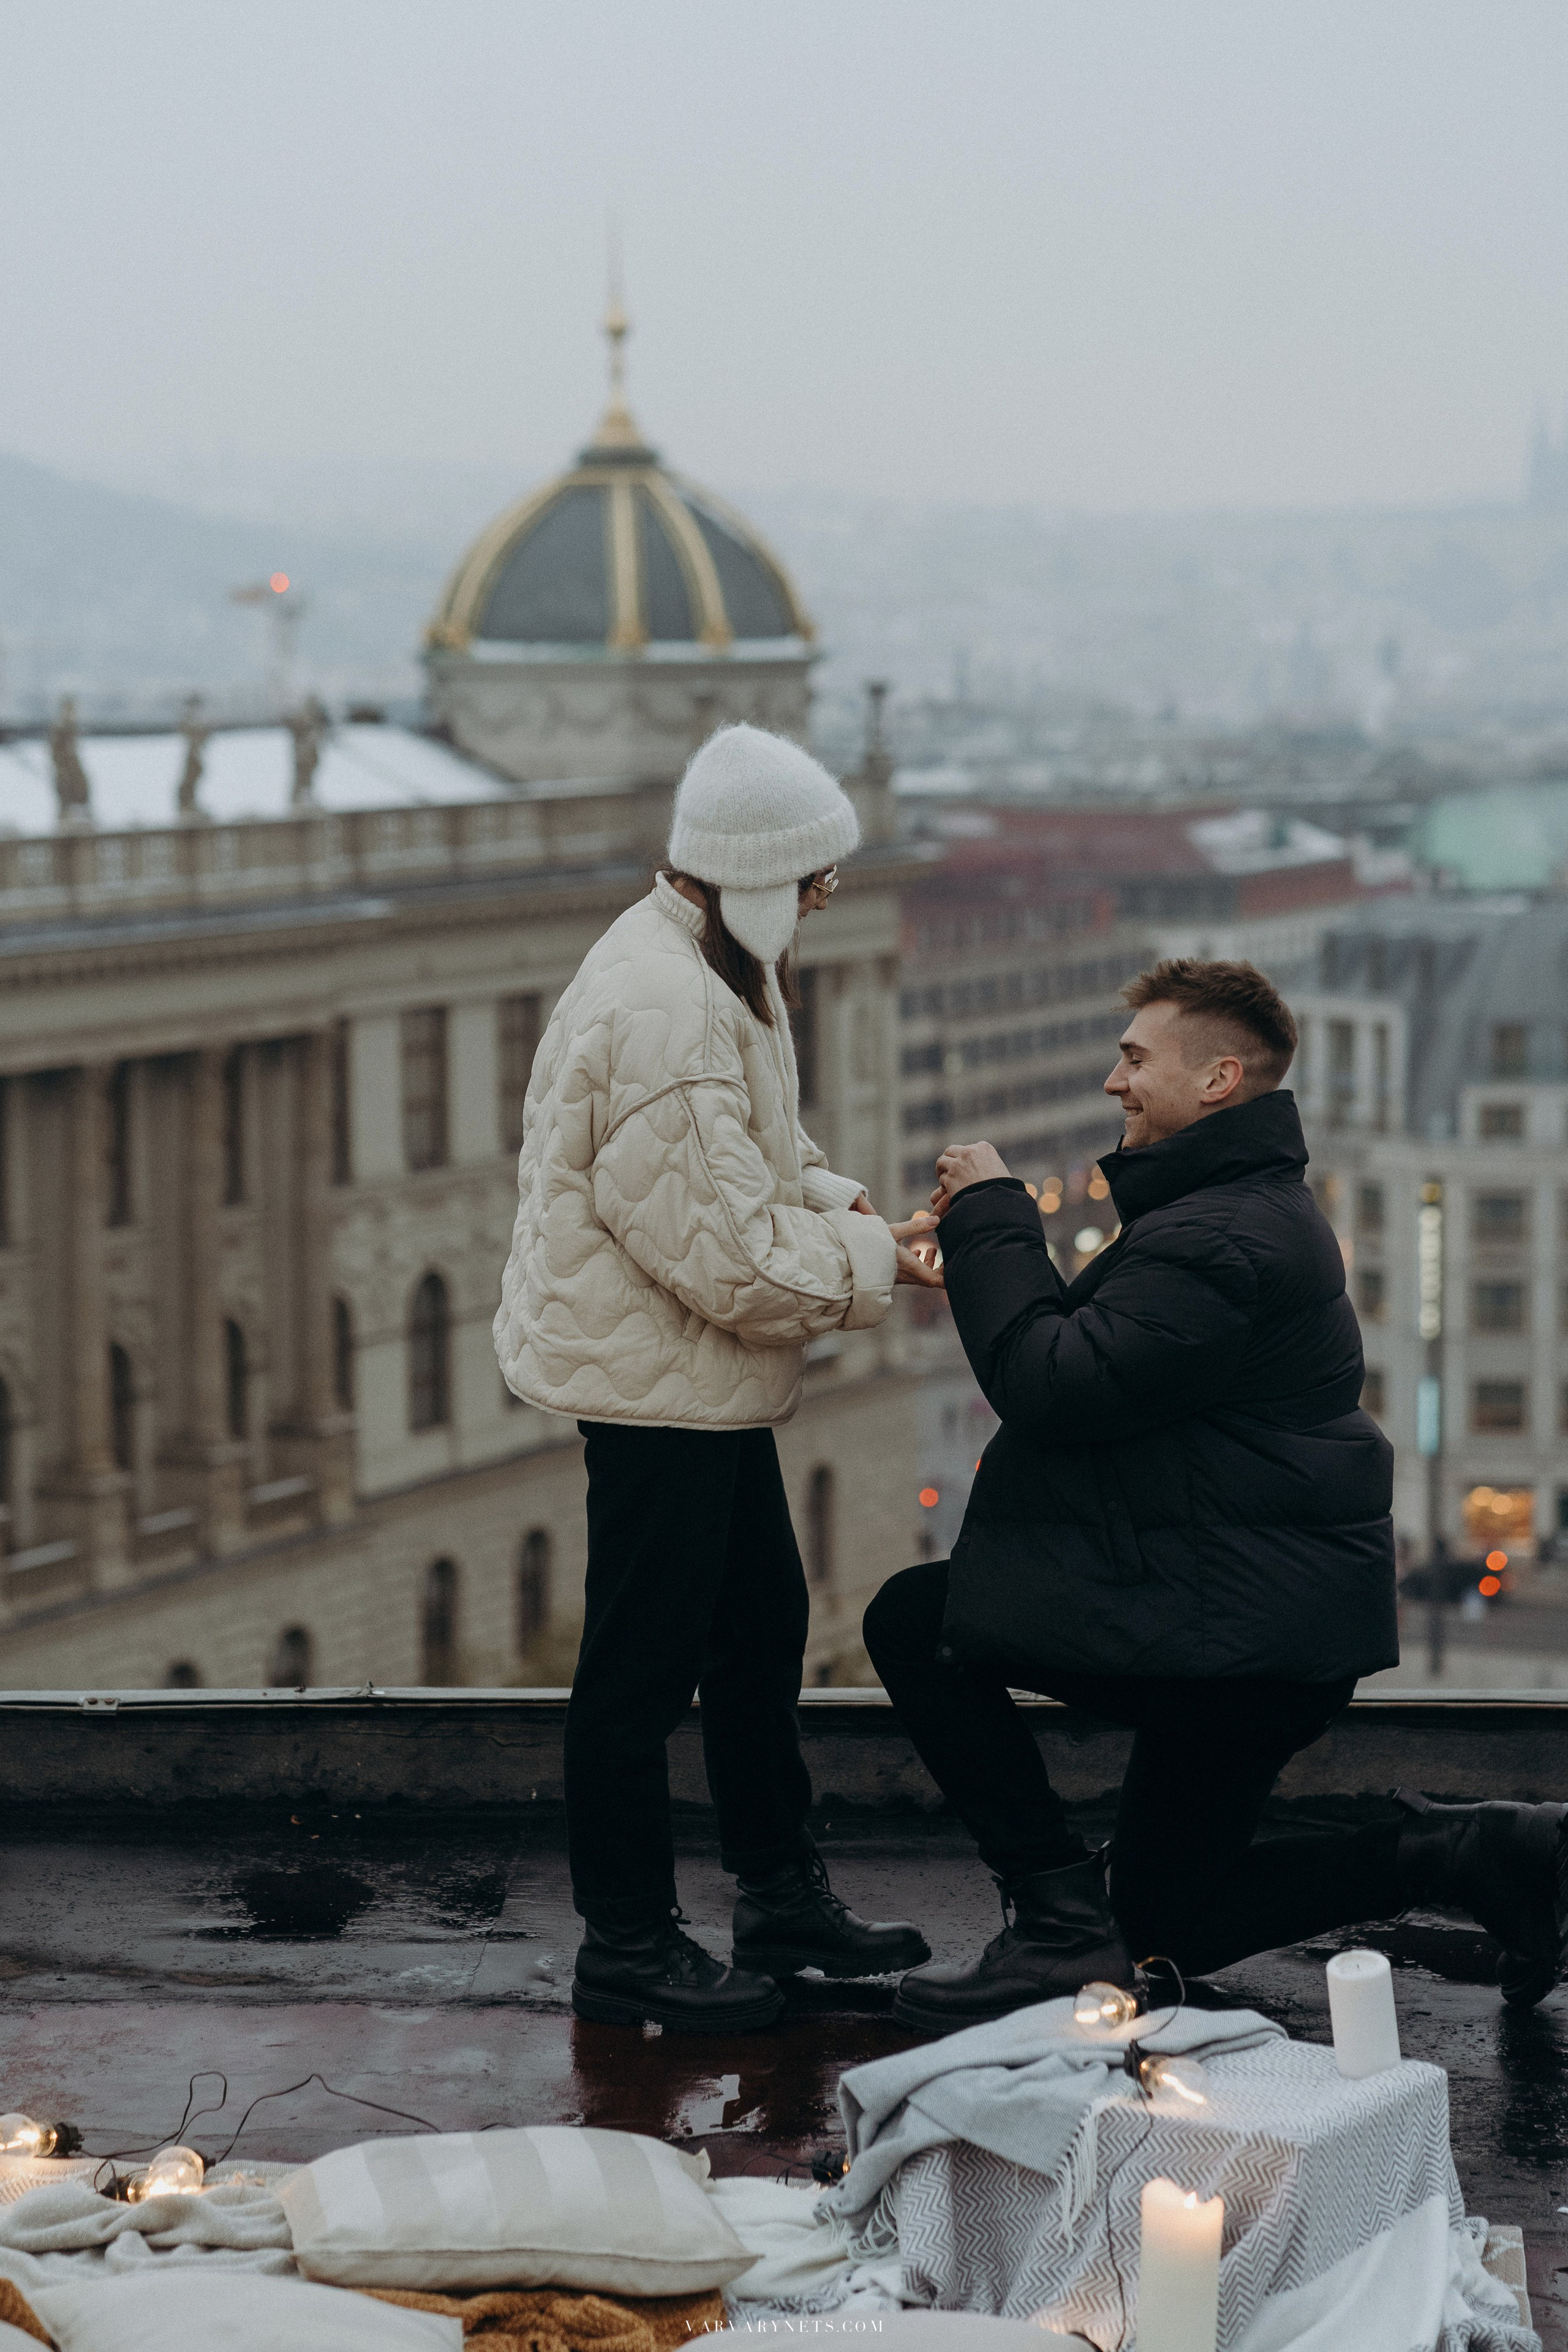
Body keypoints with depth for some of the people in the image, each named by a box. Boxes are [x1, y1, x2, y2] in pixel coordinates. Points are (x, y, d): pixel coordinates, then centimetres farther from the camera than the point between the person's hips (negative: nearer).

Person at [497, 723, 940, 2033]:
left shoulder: (709, 969, 8)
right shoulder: (663, 1014, -26)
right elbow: (729, 1256, -27)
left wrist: (830, 1199, 3)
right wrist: (872, 1264, -15)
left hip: (706, 1380, 11)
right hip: (656, 1376, -11)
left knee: (762, 1630, 19)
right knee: (643, 1664, 0)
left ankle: (783, 1903, 33)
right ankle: (627, 1948, 12)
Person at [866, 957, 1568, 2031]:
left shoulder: (1225, 1240, -21)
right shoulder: (1256, 1206, 17)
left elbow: (1054, 1385, -23)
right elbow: (1099, 1363, 15)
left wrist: (989, 1219, -12)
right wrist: (993, 1237, 4)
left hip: (1242, 1632, -11)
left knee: (915, 1620, -5)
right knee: (1166, 1925, 17)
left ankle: (1062, 1923, -7)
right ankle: (1477, 1850, 11)